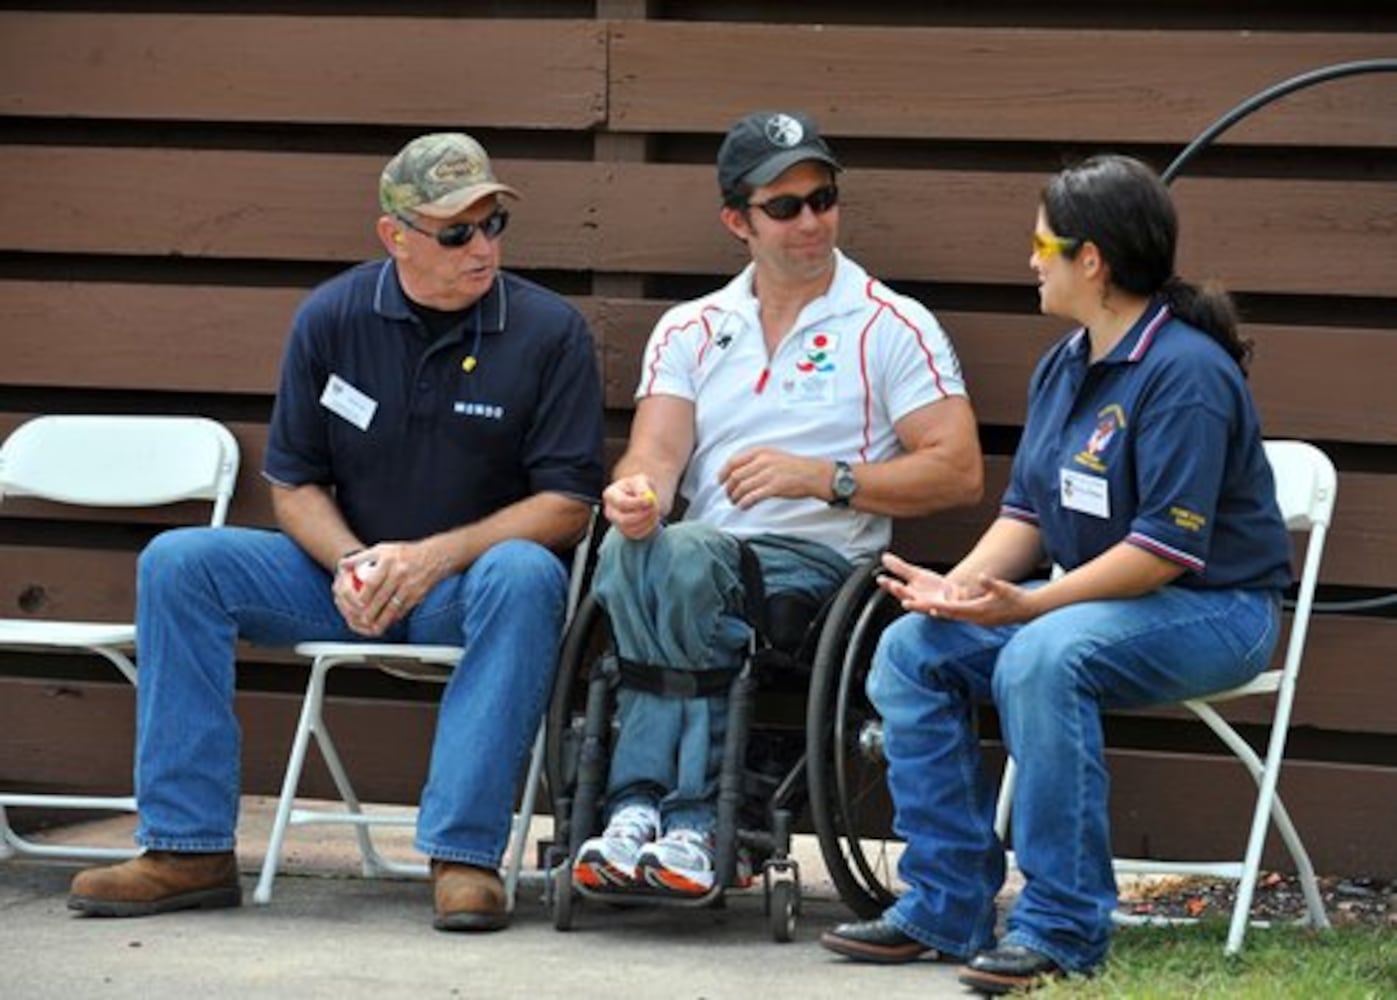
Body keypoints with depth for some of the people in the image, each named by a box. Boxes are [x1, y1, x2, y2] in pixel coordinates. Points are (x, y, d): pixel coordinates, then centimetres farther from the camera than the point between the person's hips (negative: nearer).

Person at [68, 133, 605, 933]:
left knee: (525, 577, -38)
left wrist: (435, 556, -20)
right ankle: (189, 849, -18)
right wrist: (350, 563, -15)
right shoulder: (332, 319, 1)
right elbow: (295, 485, 6)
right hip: (350, 579, 3)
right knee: (179, 562, -16)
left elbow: (568, 504, -9)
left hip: (472, 583, -3)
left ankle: (466, 854, -37)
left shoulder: (549, 330, -7)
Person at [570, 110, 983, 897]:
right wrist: (634, 493, -21)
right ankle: (685, 820, -35)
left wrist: (823, 478, -11)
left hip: (818, 563, -3)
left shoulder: (892, 327, 8)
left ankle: (645, 806, -32)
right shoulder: (690, 330, 19)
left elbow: (960, 473, 0)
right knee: (628, 550, -34)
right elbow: (656, 455, 5)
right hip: (698, 562, 3)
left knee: (684, 559, -35)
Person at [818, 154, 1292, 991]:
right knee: (912, 649, -2)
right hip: (1098, 598, 10)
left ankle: (1063, 927, -28)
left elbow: (1166, 548, -25)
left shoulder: (1186, 373, -20)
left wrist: (1023, 606, -27)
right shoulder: (1063, 367, 9)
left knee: (1042, 658, -35)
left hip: (1213, 610, -9)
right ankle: (947, 909, -2)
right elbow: (1027, 513, 11)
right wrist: (958, 586, -8)